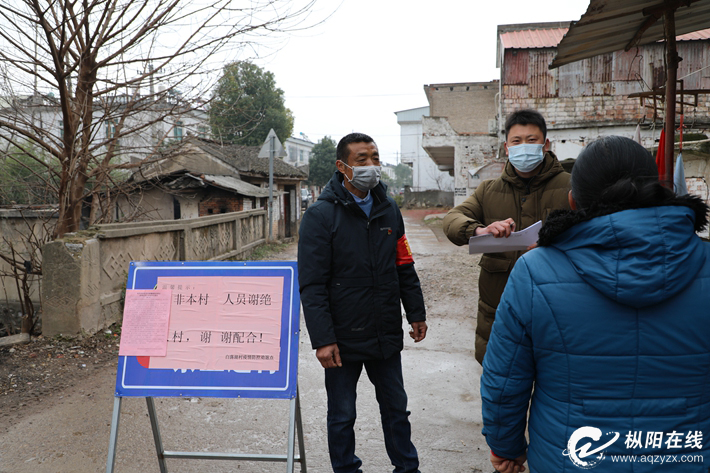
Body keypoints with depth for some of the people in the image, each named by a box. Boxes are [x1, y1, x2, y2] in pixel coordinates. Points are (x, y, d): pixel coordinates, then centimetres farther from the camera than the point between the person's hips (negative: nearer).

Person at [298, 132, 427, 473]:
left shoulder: (388, 209, 5)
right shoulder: (321, 215, -11)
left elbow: (404, 267, 12)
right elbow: (311, 285, -15)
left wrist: (416, 313, 9)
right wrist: (322, 339, -19)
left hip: (386, 336, 5)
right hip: (343, 339, -4)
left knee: (396, 409, 18)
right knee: (342, 416, 13)